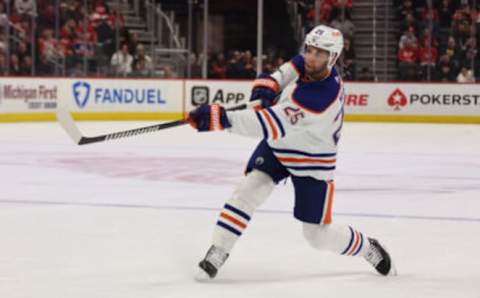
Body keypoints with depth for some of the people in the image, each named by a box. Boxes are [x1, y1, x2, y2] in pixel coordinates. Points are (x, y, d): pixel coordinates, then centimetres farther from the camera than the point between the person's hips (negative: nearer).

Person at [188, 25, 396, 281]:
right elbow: (286, 73, 11)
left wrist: (221, 119, -52)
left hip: (312, 161, -6)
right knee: (248, 190, -16)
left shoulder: (321, 98, -39)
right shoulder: (305, 64, -15)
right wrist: (268, 85, -13)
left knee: (319, 235, 4)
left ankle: (368, 248, 33)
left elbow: (273, 125, -45)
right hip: (277, 146, 6)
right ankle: (215, 256, -9)